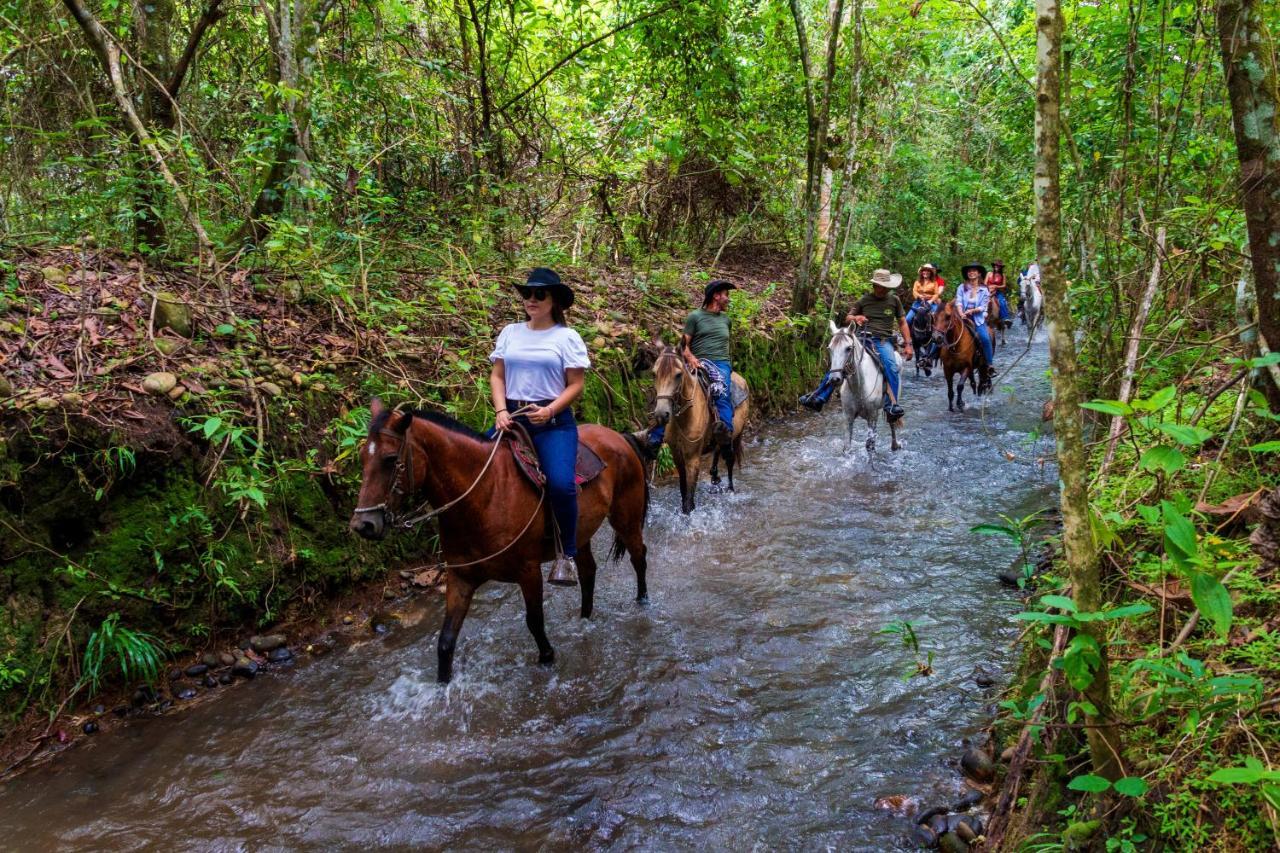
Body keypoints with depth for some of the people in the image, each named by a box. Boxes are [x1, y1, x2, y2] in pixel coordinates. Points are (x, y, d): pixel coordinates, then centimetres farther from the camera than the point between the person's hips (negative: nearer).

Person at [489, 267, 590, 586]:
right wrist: (501, 412, -5)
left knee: (561, 484, -24)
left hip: (553, 420, -4)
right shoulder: (510, 332, 12)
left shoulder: (567, 337, 1)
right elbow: (496, 376, 11)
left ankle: (566, 554, -7)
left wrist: (549, 411, -16)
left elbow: (575, 385, -2)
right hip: (513, 417, 5)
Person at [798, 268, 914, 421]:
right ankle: (818, 398, -11)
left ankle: (892, 407, -31)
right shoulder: (864, 301, 9)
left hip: (884, 341, -1)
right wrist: (855, 318, -7)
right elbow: (847, 318, 17)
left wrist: (908, 344, 8)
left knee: (891, 367, -31)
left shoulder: (894, 300, 9)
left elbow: (902, 323, 15)